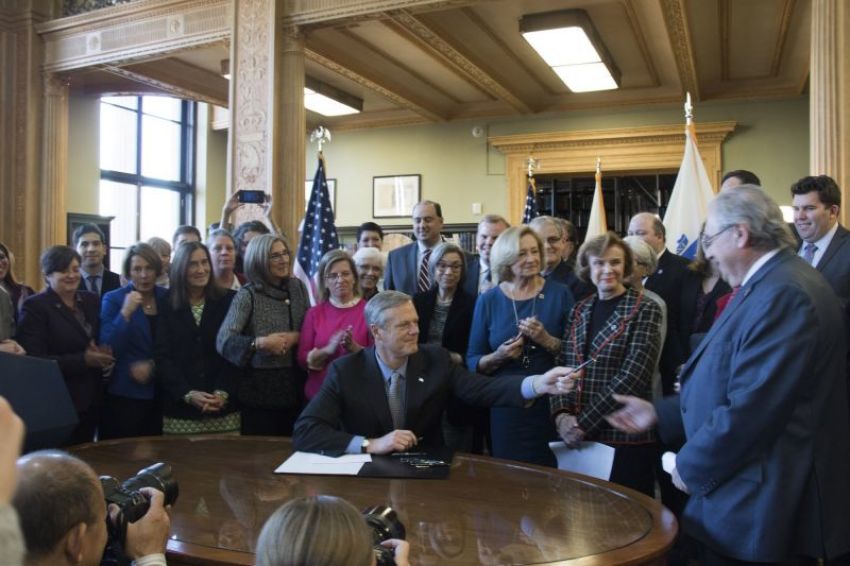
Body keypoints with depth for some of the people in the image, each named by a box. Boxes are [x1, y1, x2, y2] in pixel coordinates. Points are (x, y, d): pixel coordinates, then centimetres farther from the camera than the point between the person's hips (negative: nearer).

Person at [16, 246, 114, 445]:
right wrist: (83, 360, -20)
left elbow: (103, 342, 16)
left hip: (91, 401, 6)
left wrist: (105, 356, -7)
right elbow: (34, 361, -15)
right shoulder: (35, 307, -8)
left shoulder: (91, 300, 9)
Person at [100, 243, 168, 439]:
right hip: (125, 394, -3)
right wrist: (125, 313, -22)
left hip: (161, 393, 3)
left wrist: (153, 366, -5)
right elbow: (108, 349, -13)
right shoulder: (113, 299, -3)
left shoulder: (167, 298, 5)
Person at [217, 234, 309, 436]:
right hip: (259, 388, -4)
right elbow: (223, 341, -18)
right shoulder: (247, 295, -8)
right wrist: (260, 342, -30)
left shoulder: (298, 287, 5)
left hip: (294, 386, 4)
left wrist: (296, 337, -11)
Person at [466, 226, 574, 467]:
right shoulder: (488, 301, 2)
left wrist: (548, 341, -16)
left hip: (552, 403, 0)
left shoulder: (560, 294, 0)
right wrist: (498, 356, -13)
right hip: (506, 406, 1)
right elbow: (472, 362, 5)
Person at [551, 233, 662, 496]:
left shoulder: (645, 309, -7)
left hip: (625, 436, -5)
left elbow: (633, 376, -15)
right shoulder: (579, 310, 9)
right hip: (578, 437, 5)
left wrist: (584, 423, -16)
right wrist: (561, 415, -9)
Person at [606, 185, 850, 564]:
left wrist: (691, 466, -14)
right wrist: (660, 413, 11)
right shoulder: (768, 284, 11)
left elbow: (752, 408, -27)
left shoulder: (784, 292, -23)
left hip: (757, 509, -9)